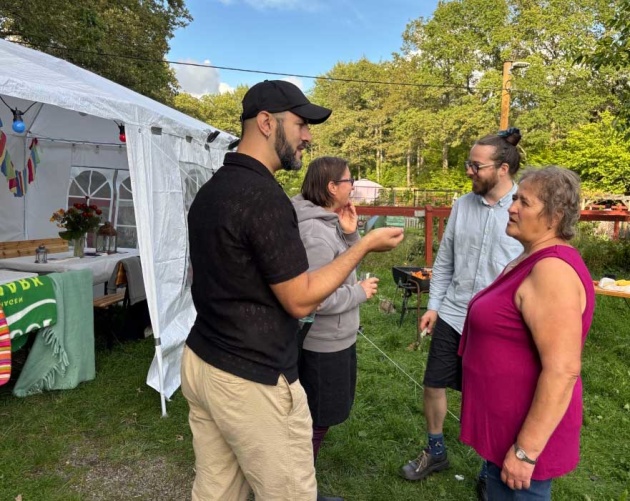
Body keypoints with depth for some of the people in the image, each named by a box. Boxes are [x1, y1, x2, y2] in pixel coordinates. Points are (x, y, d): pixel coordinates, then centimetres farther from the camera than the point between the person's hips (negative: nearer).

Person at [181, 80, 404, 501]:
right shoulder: (264, 196, -21)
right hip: (252, 381, -9)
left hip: (200, 363, 9)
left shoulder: (210, 190, 8)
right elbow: (300, 300, -17)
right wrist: (366, 245, -10)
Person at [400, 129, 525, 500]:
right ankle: (436, 453, 39)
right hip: (452, 316, 5)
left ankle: (492, 470, 39)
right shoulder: (462, 205, 2)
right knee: (434, 385, 13)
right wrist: (433, 305, 6)